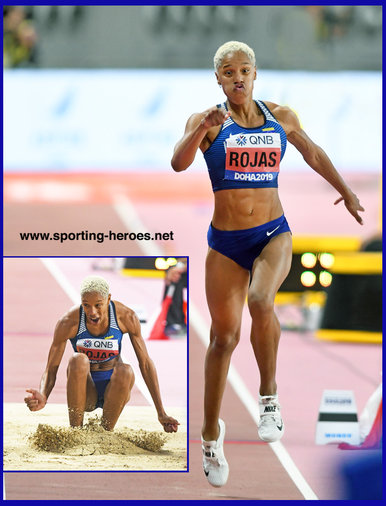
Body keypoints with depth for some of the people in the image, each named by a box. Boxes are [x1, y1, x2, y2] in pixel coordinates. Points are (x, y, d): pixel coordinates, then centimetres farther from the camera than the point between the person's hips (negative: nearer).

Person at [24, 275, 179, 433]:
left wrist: (161, 414, -6)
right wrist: (43, 397, -40)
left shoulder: (126, 317, -14)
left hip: (113, 389, 1)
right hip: (85, 392, -1)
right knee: (78, 360, -33)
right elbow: (51, 369, -15)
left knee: (126, 371, -33)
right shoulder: (68, 323, -18)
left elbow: (145, 363, -6)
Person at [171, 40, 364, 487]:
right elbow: (179, 163, -20)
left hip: (273, 234, 0)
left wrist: (346, 192, 33)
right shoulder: (207, 122, -3)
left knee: (260, 300, -31)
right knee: (224, 336, 3)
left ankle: (269, 398, -14)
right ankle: (211, 432, 22)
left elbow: (312, 153, 23)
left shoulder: (281, 118, 5)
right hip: (225, 242, 0)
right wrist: (202, 129, -38)